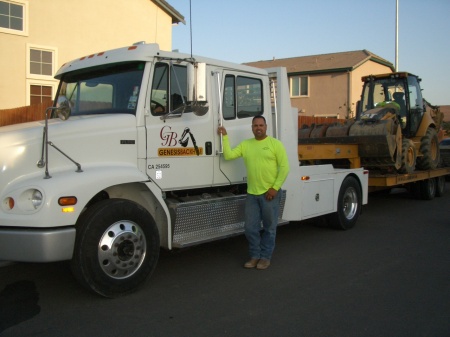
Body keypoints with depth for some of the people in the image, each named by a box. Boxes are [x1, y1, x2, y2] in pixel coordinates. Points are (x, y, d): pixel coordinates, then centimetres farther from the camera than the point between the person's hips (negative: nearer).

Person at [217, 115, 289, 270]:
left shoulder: (275, 144, -4)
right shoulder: (245, 144, 9)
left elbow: (284, 167, -7)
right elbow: (228, 155, 1)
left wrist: (275, 188, -12)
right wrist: (224, 136, -3)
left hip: (270, 193, -4)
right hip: (252, 194, 4)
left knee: (269, 228, 7)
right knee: (250, 228, 7)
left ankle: (265, 257, 20)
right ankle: (255, 256, 22)